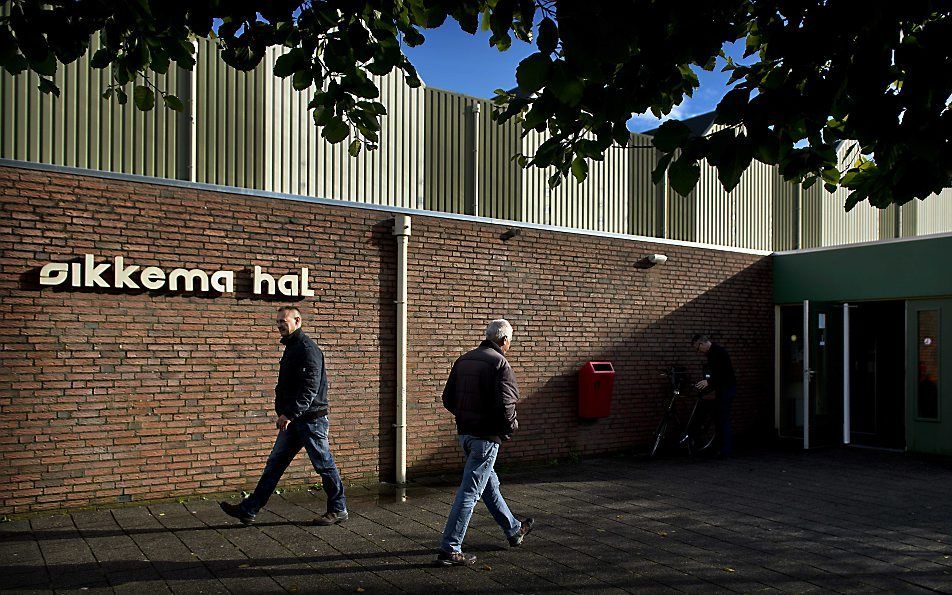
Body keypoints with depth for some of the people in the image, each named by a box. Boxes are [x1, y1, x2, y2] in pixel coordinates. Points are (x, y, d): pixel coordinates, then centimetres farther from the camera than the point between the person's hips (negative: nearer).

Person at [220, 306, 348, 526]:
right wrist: (286, 415, 17)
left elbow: (310, 387, -24)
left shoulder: (307, 349, -16)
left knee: (324, 465, 2)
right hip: (293, 420, 10)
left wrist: (289, 413, -26)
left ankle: (338, 510, 15)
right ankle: (248, 510, 15)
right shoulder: (291, 348, 16)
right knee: (275, 464, 11)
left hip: (310, 418, -10)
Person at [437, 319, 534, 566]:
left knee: (490, 483, 21)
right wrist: (510, 426, -5)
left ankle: (513, 530, 40)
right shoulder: (499, 363, -15)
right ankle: (450, 550, 2)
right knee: (469, 492, -2)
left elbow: (448, 399, 10)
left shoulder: (464, 360, 9)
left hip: (465, 433, 9)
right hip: (486, 436, -9)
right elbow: (505, 404, -23)